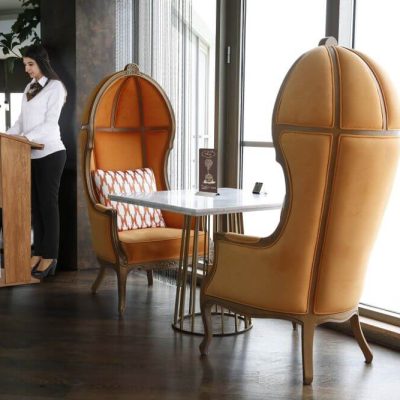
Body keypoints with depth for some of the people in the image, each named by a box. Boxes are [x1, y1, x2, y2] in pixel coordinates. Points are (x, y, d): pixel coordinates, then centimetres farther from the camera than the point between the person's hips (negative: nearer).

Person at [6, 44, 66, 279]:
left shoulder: (55, 86, -4)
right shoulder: (30, 87, 17)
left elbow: (51, 122, -13)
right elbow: (22, 118, 18)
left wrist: (28, 136, -24)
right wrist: (11, 134, 2)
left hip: (49, 153, -7)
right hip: (31, 154, 7)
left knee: (48, 204, -4)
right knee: (35, 204, 7)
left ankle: (50, 257, 0)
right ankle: (38, 253, 12)